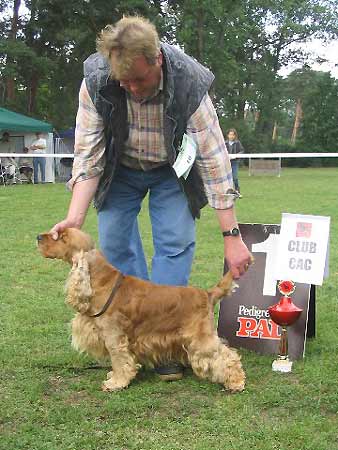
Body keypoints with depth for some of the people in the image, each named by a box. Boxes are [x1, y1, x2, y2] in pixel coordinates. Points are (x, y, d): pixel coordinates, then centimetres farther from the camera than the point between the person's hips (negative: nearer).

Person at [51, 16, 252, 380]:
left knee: (175, 244, -12)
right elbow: (88, 155, -24)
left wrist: (232, 236, -31)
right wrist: (75, 216, -36)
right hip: (120, 169, 2)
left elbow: (214, 161, -31)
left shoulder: (190, 84, -34)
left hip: (171, 169, -1)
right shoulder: (96, 81, -29)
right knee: (114, 243, -3)